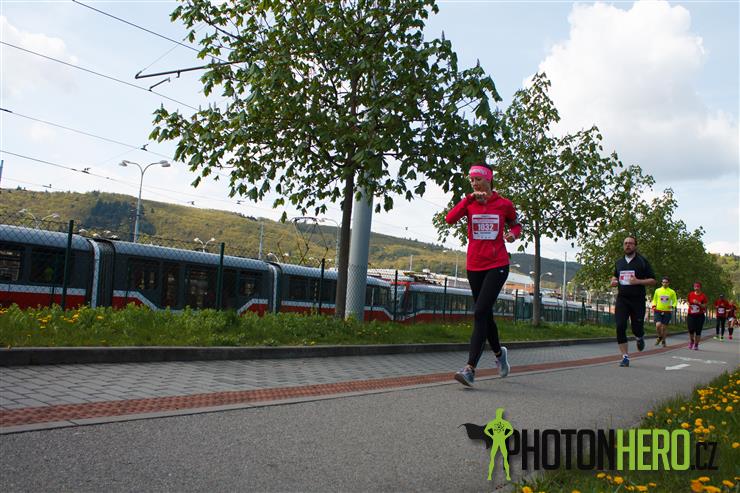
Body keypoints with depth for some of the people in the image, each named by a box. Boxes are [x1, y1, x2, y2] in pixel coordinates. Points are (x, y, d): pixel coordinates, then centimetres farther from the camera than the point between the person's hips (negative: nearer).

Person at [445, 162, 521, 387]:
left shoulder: (504, 204, 2)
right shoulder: (469, 203, 5)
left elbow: (515, 225, 18)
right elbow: (450, 219, -14)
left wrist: (512, 234, -4)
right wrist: (470, 199, -21)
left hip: (497, 265, -3)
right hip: (474, 266, 3)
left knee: (480, 313, -16)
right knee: (486, 315, 13)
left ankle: (470, 368, -17)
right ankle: (499, 353, 40)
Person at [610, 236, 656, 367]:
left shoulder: (642, 261, -1)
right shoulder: (619, 262, 12)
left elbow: (653, 280, -1)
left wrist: (638, 281, -17)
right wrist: (613, 281, 6)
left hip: (637, 300, -3)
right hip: (622, 299, 3)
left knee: (637, 328, 0)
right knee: (620, 327, -11)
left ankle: (640, 338, 39)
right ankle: (625, 357, -3)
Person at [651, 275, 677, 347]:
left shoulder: (672, 292, 3)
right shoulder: (657, 290, 5)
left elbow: (675, 301, 9)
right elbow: (654, 300, 16)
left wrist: (672, 306, -11)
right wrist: (654, 306, -2)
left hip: (667, 312, 0)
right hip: (658, 311, 0)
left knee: (664, 327, 3)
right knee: (658, 325, -17)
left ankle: (663, 340, 23)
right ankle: (660, 337, 11)